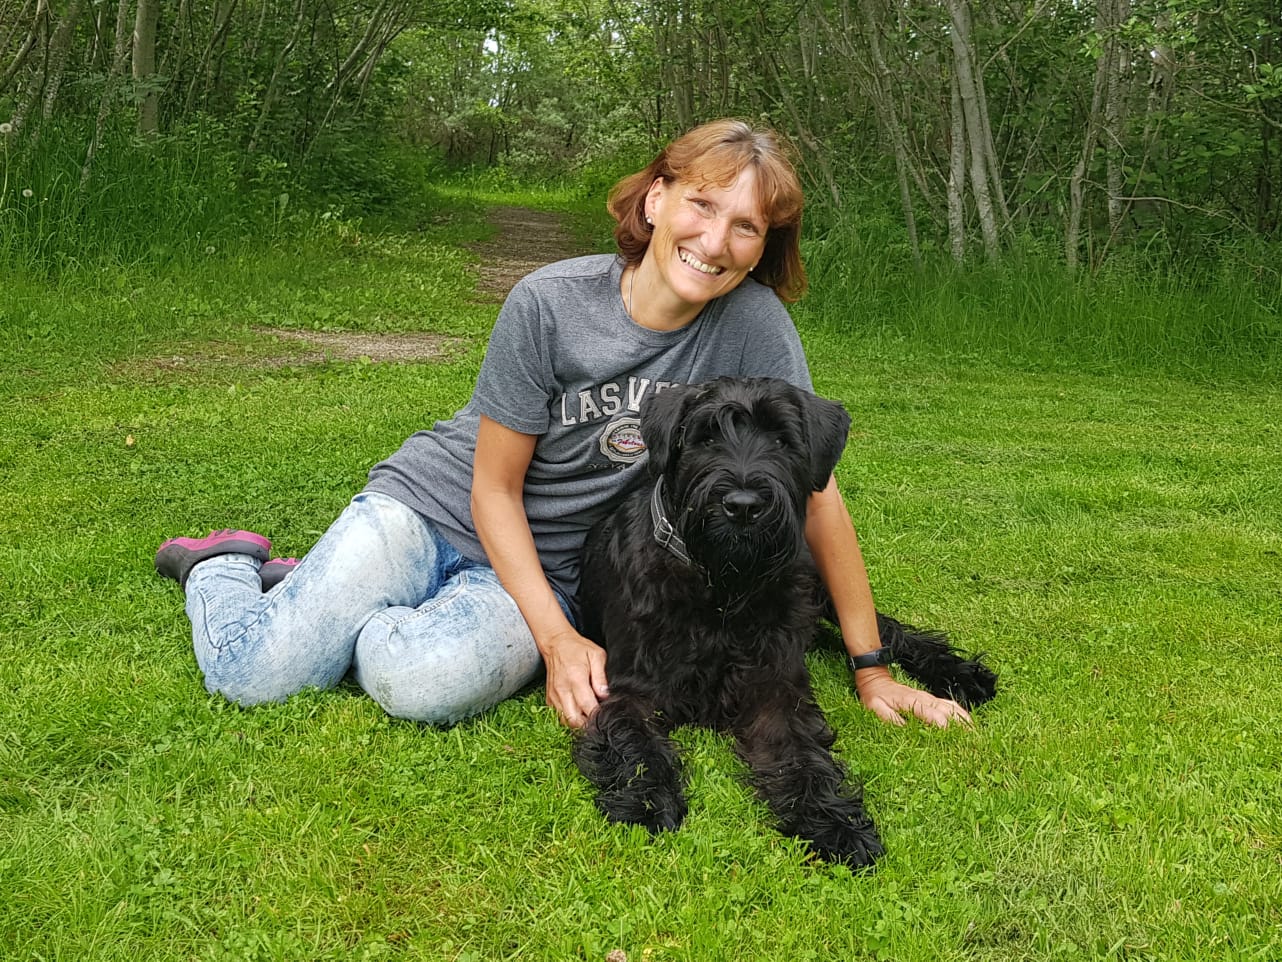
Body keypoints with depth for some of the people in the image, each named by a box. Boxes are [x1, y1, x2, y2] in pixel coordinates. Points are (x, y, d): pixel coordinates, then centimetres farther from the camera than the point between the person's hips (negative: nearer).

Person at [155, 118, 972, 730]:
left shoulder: (752, 323, -13)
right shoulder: (549, 304, -16)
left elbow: (817, 494, -10)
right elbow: (494, 488, -9)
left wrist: (872, 670, -10)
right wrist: (560, 639, -19)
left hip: (544, 570, 1)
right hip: (431, 506, -1)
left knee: (427, 683, -32)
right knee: (253, 676, -17)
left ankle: (327, 616, 5)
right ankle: (225, 568, 20)